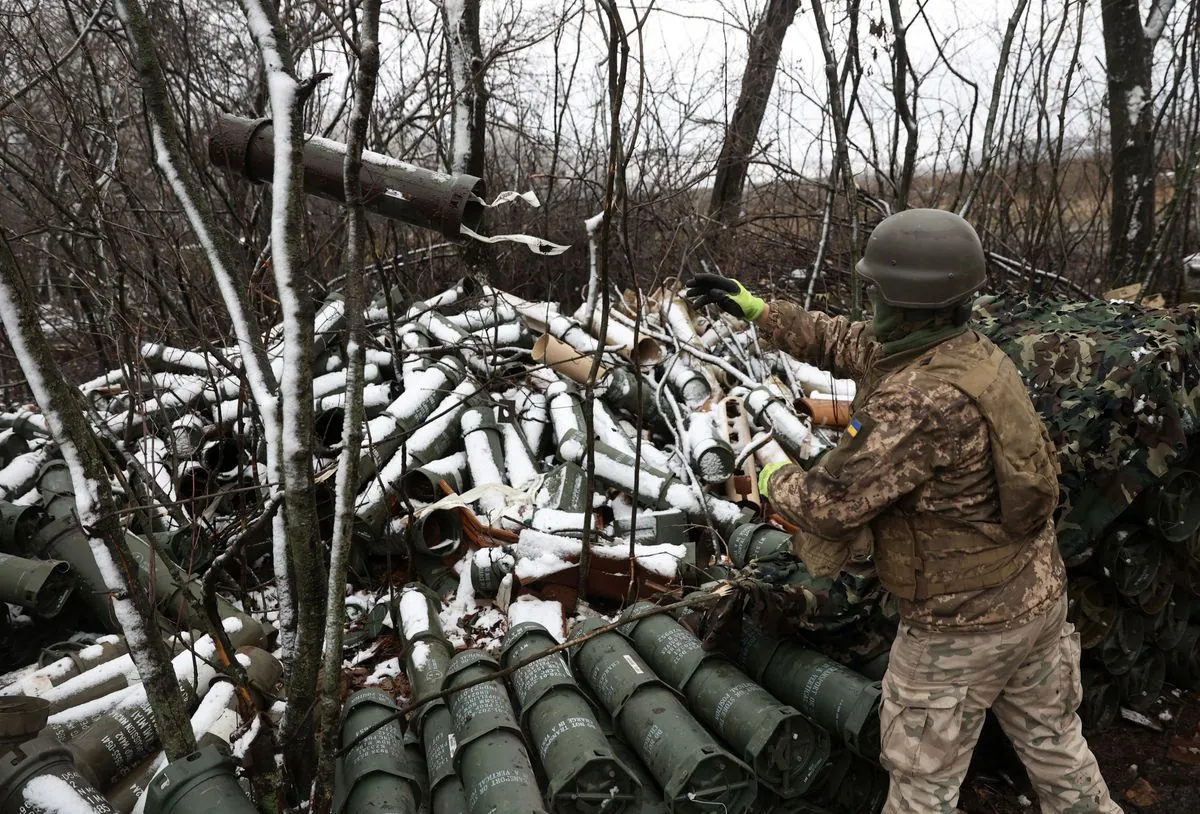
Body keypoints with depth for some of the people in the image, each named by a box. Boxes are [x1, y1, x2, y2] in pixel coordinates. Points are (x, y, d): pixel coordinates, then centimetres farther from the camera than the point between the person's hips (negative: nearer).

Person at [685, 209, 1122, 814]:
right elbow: (843, 342, 8)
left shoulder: (916, 402, -32)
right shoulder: (972, 351, -3)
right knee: (1055, 746, 27)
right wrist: (754, 308, 12)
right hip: (1038, 595, 8)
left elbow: (828, 503, -27)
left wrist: (772, 476, -6)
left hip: (961, 626, -8)